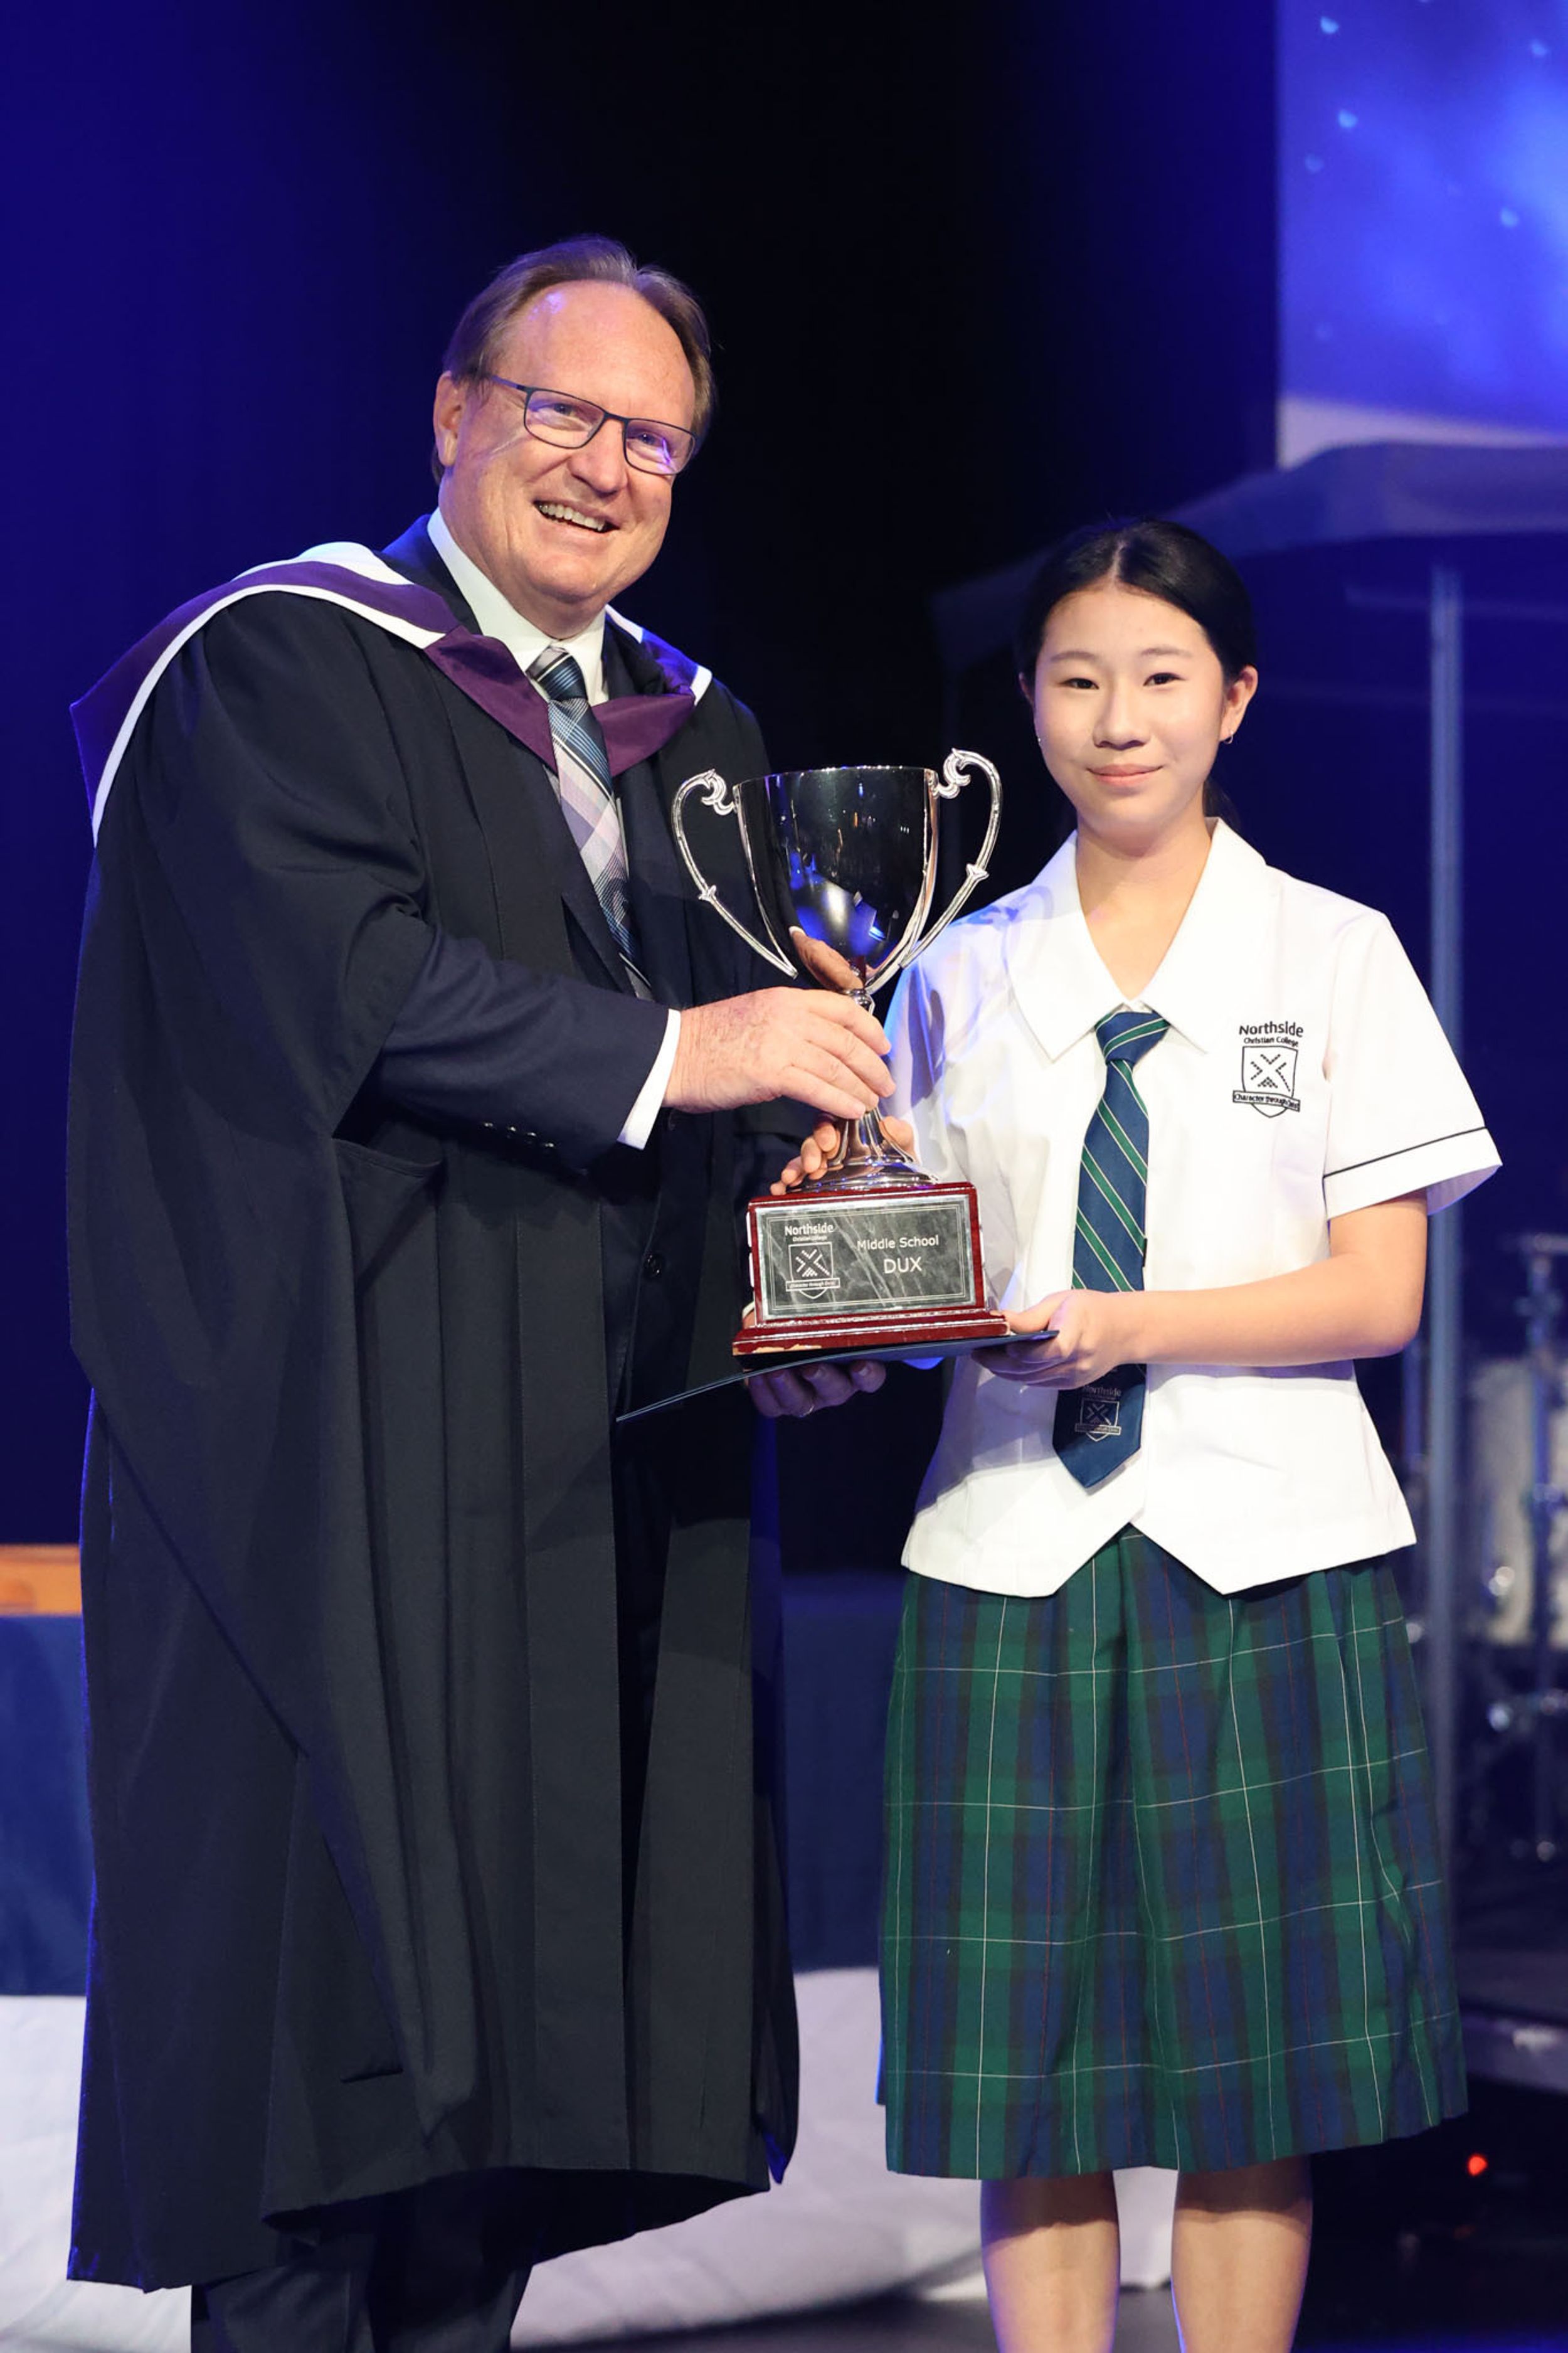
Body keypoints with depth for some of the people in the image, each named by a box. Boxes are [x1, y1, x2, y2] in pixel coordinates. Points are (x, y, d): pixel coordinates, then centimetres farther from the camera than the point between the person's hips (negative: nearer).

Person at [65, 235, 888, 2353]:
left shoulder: (694, 738, 18)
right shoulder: (276, 669, -3)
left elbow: (735, 1092, 16)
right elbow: (343, 985, -18)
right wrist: (663, 1053, -23)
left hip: (599, 1469, 7)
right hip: (345, 1445, -6)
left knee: (522, 1988, 6)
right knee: (337, 1979, -7)